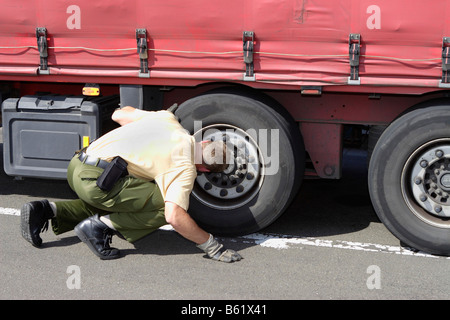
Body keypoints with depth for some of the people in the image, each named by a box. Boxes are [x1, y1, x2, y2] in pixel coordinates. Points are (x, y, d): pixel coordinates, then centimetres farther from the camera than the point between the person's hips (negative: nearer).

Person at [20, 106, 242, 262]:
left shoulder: (167, 118, 18)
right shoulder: (185, 168, -3)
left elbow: (119, 115, 29)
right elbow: (174, 216, -15)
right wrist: (209, 245, -4)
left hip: (77, 165, 9)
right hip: (98, 180, -8)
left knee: (111, 205, 35)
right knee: (167, 204, -3)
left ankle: (46, 211, 17)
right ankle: (100, 226, -8)